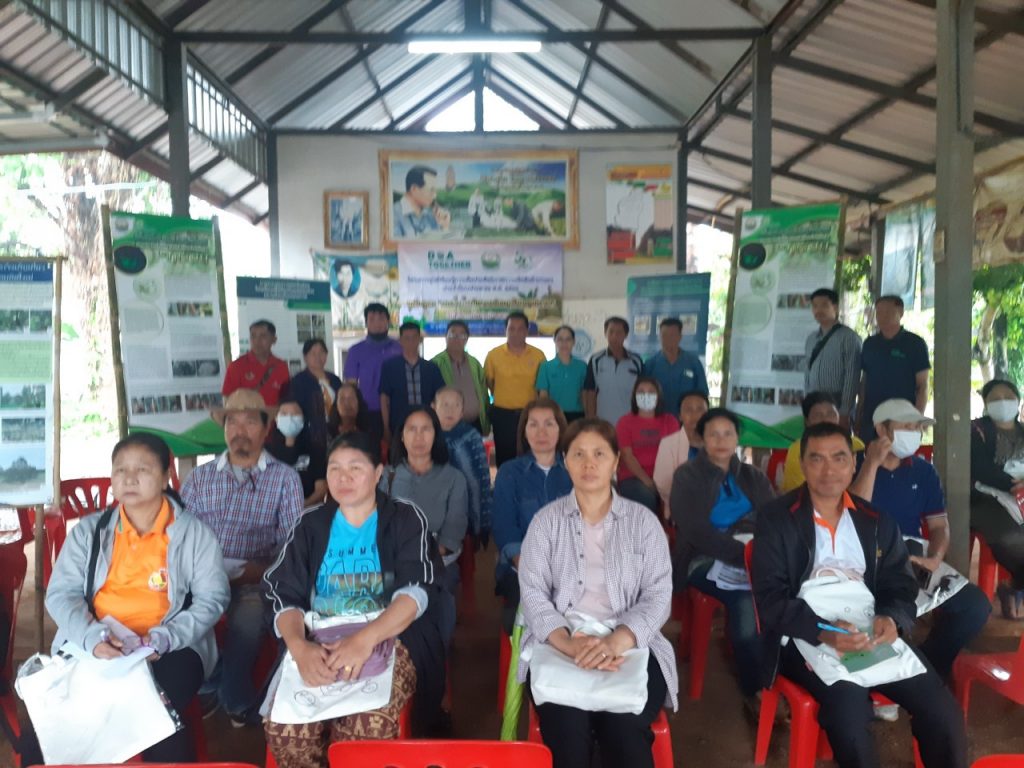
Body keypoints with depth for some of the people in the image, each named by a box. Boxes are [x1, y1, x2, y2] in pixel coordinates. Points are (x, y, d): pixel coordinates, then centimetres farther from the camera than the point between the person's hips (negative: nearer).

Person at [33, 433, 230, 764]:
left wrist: (165, 638, -18)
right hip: (91, 647, 3)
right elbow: (61, 593, 4)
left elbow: (212, 598, 0)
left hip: (169, 649, -2)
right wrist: (92, 636, -16)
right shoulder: (87, 531, 11)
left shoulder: (194, 533, 3)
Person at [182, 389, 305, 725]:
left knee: (248, 620, -30)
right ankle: (238, 698, -5)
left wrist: (261, 569, -18)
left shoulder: (285, 478, 7)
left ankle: (234, 697, 2)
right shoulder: (200, 477, 16)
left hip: (255, 584, -2)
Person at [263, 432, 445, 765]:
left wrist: (366, 639, -27)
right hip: (317, 647, 3)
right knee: (284, 729, -27)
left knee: (368, 727, -33)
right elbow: (286, 596, 2)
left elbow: (416, 592, -10)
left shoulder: (406, 519, 4)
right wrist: (299, 647, -20)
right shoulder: (310, 525, 12)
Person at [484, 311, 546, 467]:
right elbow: (488, 383, 9)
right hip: (502, 414, 0)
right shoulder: (493, 355, -3)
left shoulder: (538, 355, -1)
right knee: (504, 457, 8)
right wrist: (503, 397, 7)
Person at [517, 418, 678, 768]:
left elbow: (658, 596, -1)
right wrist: (571, 644, -20)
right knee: (568, 730, -28)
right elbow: (533, 594, -1)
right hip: (559, 647, 0)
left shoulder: (643, 520, 7)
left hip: (630, 648, 0)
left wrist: (616, 641, -19)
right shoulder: (546, 520, 7)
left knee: (624, 729, -29)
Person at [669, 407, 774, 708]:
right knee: (747, 601, -31)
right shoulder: (687, 476, 4)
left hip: (754, 556, 3)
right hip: (707, 561, -3)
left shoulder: (754, 477, 18)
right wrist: (746, 555, -25)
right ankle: (756, 691, -11)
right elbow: (696, 531, -11)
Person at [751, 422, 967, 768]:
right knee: (849, 701, -29)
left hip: (871, 637, 4)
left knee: (943, 710, -12)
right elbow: (770, 598, -10)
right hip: (805, 640, -4)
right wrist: (822, 630, -26)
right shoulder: (775, 519, -4)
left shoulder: (878, 521, 10)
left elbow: (901, 588, 10)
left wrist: (892, 619, -14)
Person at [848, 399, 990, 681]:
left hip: (914, 562, 5)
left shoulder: (923, 471, 12)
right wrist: (872, 464, -17)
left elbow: (939, 525, 11)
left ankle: (928, 666, 9)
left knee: (976, 604, -13)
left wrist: (935, 558, -10)